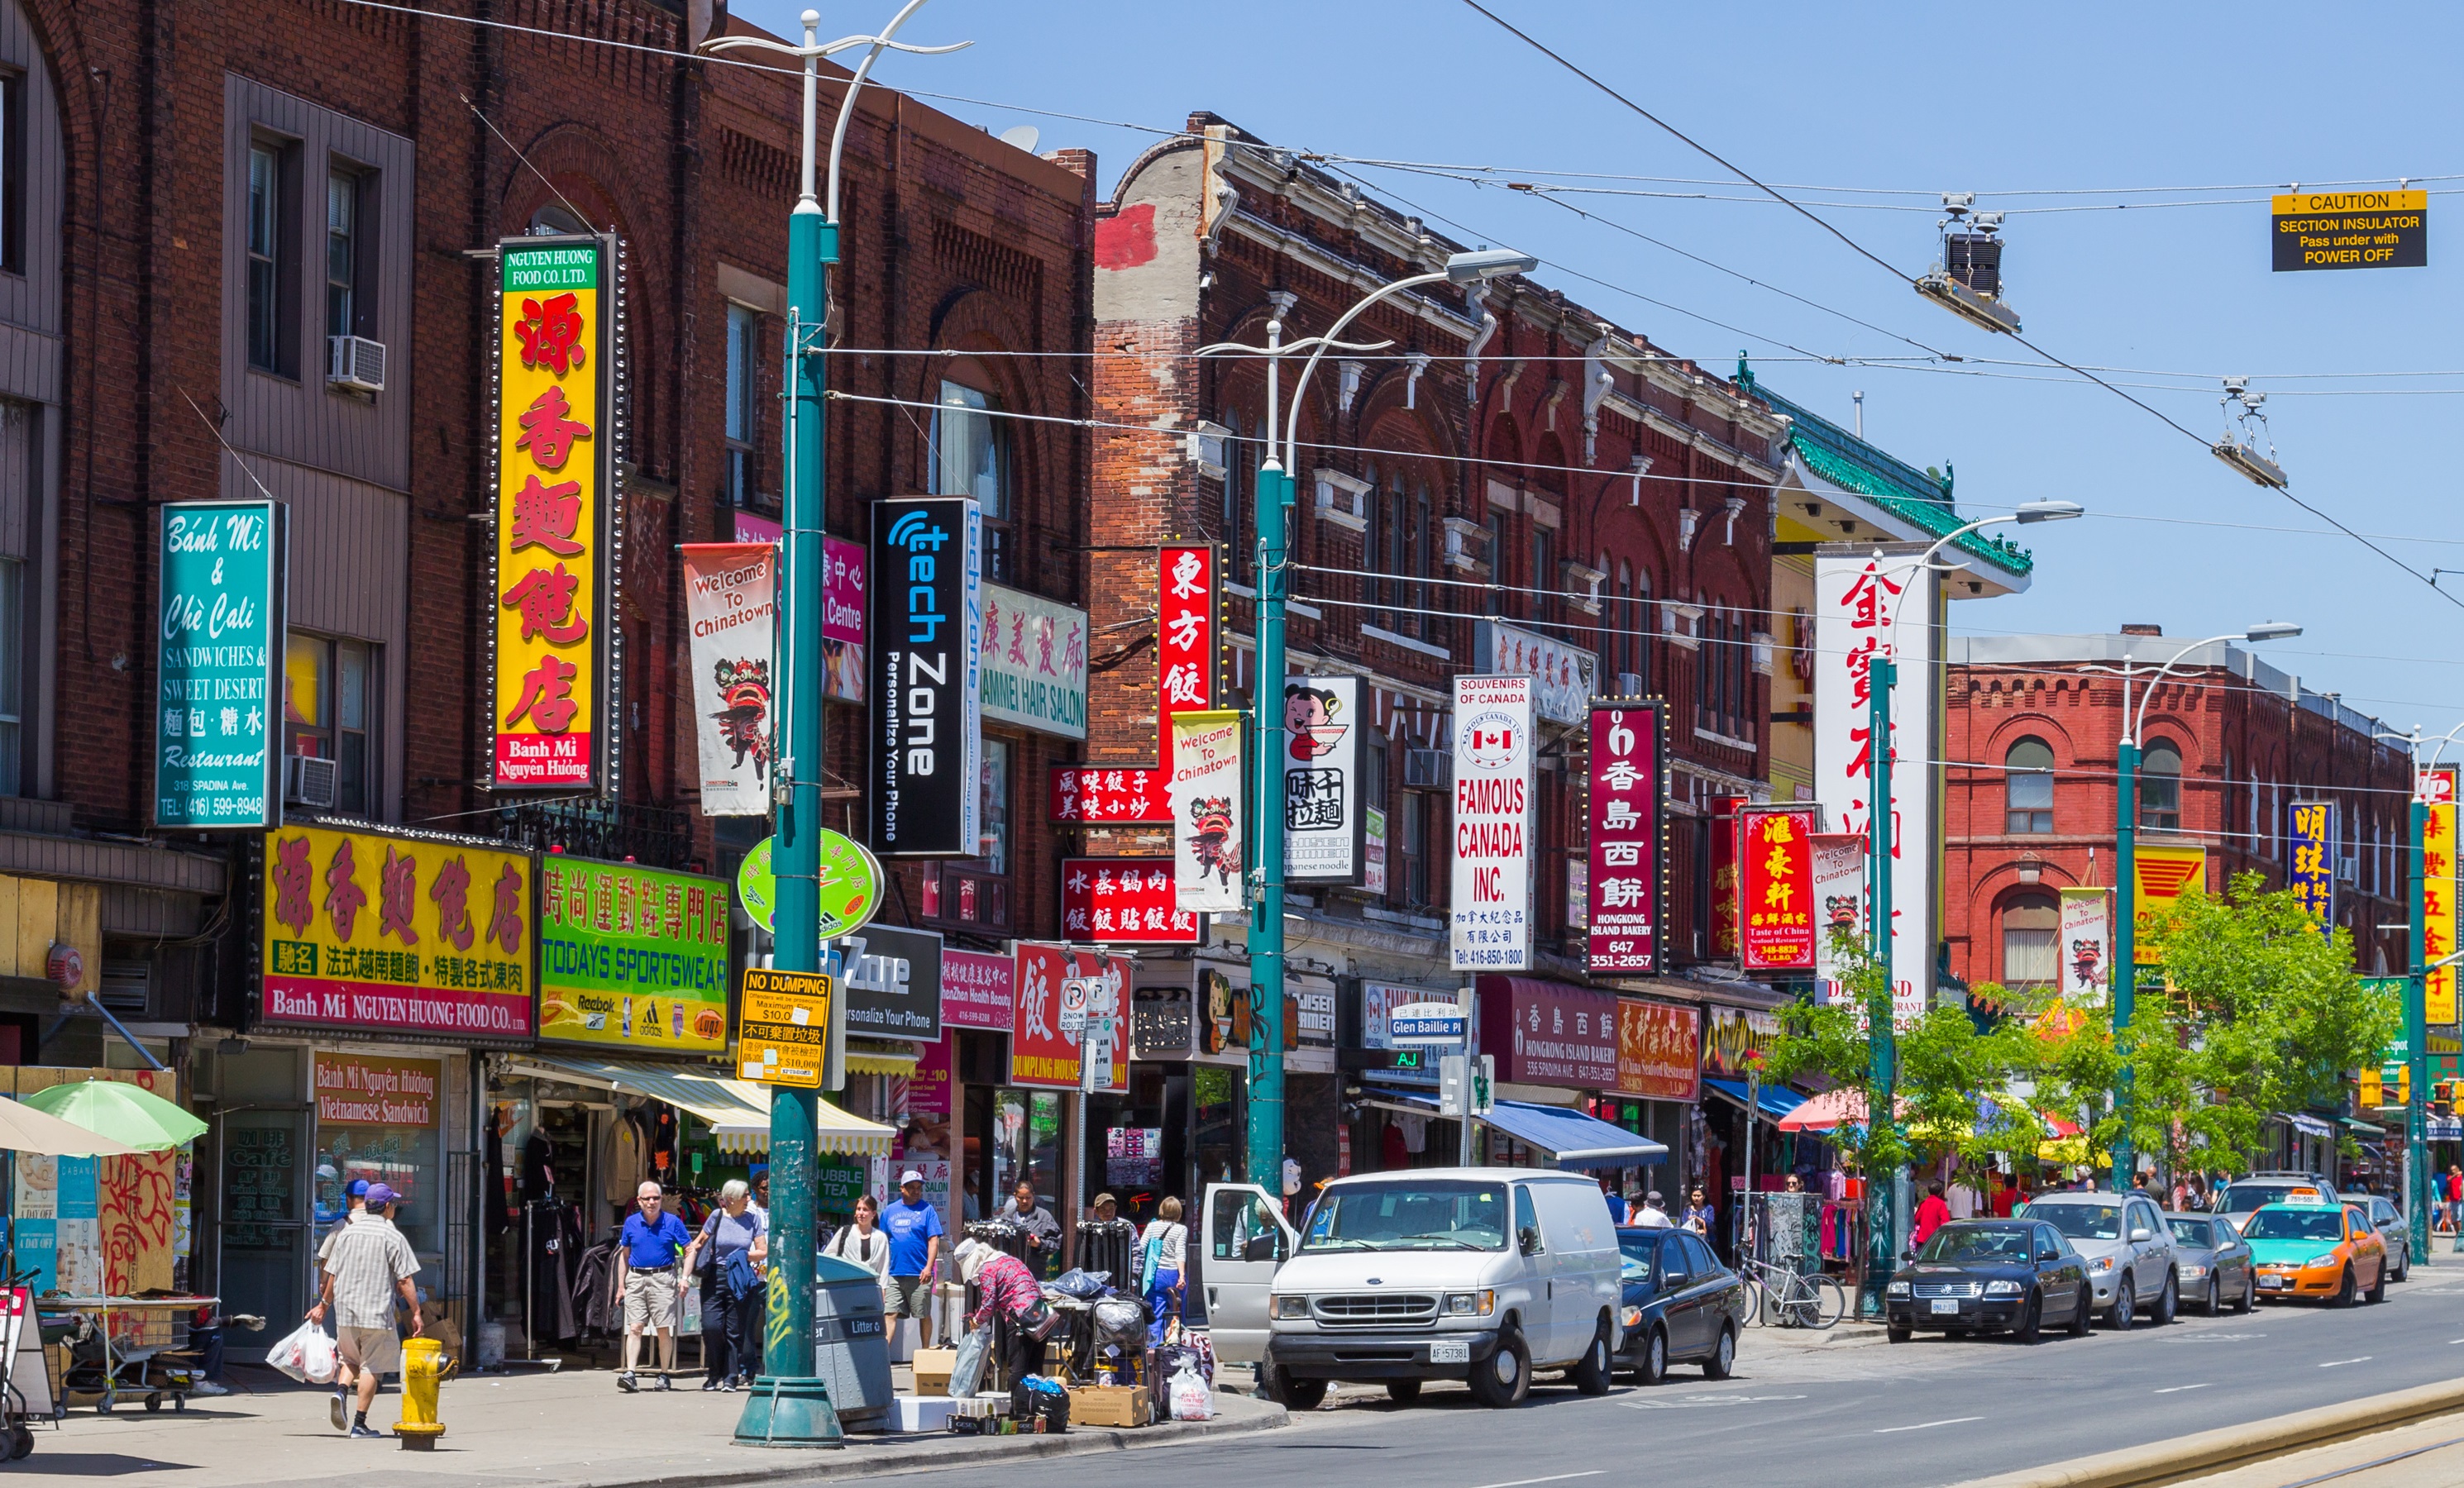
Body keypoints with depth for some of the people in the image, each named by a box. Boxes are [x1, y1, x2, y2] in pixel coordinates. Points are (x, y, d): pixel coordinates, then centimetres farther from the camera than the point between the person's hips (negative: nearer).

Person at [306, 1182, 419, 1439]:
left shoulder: (345, 1234, 7)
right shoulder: (393, 1237, -6)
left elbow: (332, 1275, 12)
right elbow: (405, 1281, -10)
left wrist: (323, 1305, 25)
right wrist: (416, 1312, -4)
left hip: (345, 1311, 4)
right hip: (377, 1312, -4)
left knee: (351, 1359, 21)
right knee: (370, 1367, 3)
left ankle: (341, 1391, -7)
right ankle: (359, 1423, 1)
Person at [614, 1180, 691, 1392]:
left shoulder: (673, 1223, 0)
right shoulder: (631, 1223, 8)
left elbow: (689, 1250, 4)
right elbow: (624, 1254, 16)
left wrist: (684, 1277, -7)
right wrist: (621, 1285, 12)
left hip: (662, 1279, -2)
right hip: (636, 1279, 2)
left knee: (664, 1329, 0)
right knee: (634, 1328, -6)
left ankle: (664, 1375, 9)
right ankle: (630, 1374, -13)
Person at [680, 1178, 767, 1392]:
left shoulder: (753, 1219, 4)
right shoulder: (717, 1216, 0)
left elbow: (763, 1252, 7)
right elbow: (698, 1244, 7)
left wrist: (742, 1255, -9)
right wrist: (686, 1276, -1)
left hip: (740, 1280, 1)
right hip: (714, 1276, -1)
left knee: (735, 1331, 1)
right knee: (711, 1326, -10)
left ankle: (730, 1377, 8)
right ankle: (714, 1374, 9)